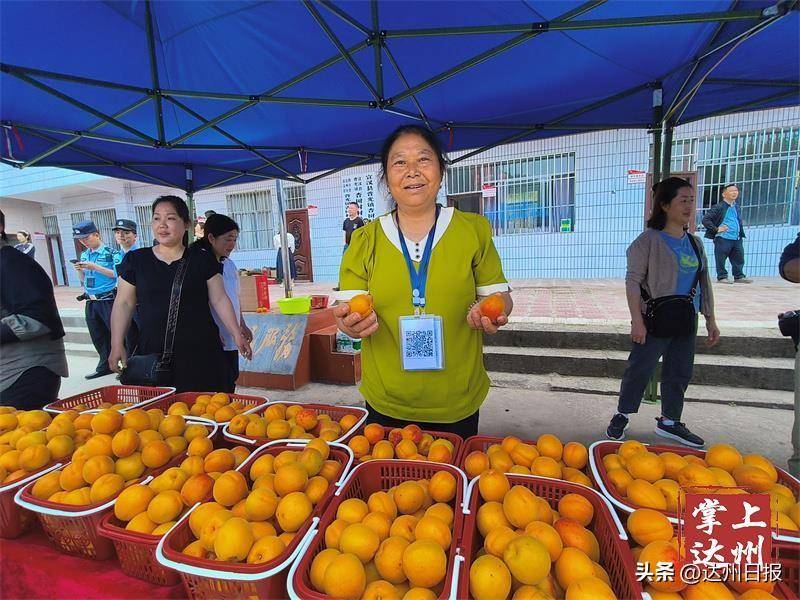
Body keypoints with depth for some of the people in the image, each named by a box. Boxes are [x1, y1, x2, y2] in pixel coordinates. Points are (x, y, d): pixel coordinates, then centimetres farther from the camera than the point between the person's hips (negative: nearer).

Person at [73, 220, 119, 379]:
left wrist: (94, 267, -16)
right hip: (91, 302, 7)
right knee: (98, 337, 13)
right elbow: (83, 280, 20)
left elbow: (117, 275, -15)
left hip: (108, 300, -7)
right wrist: (79, 270, 0)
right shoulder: (84, 255, 13)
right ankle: (104, 366, 25)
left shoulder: (110, 252, -7)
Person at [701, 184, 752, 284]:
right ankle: (722, 277, 8)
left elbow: (739, 221, 29)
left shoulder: (736, 207, 15)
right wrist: (716, 229, -16)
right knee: (721, 259, -2)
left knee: (739, 258, 10)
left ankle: (739, 276, 20)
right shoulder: (718, 207, -8)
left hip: (737, 239, 7)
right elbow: (705, 220, -14)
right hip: (723, 238, -7)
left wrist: (741, 234, 18)